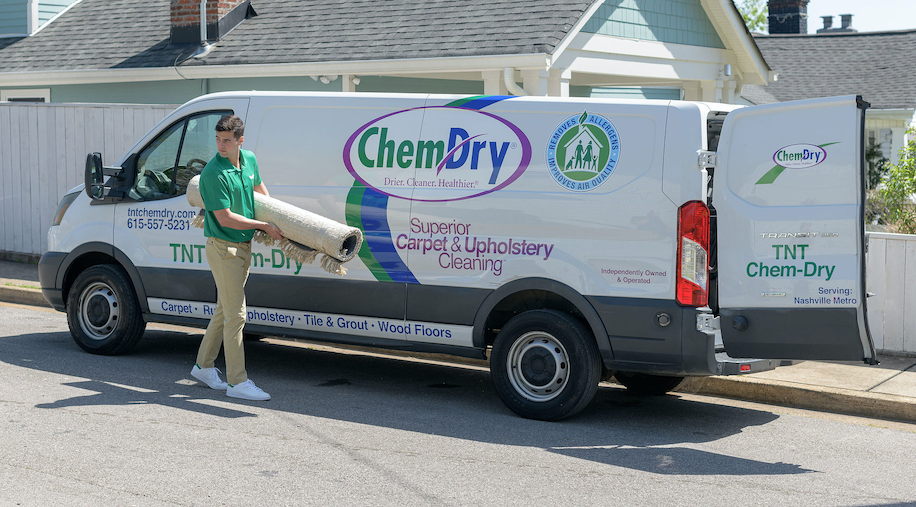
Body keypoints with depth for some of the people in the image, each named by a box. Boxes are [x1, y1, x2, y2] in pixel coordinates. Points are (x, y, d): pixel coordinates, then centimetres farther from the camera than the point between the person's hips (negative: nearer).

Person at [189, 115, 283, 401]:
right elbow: (226, 219, -20)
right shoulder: (213, 174, -20)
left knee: (225, 310, 16)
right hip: (223, 247, -8)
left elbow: (259, 188, 24)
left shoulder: (249, 160, 3)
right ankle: (237, 382, -2)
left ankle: (204, 366, 29)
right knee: (235, 314, -7)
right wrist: (264, 226, -14)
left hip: (244, 246, 8)